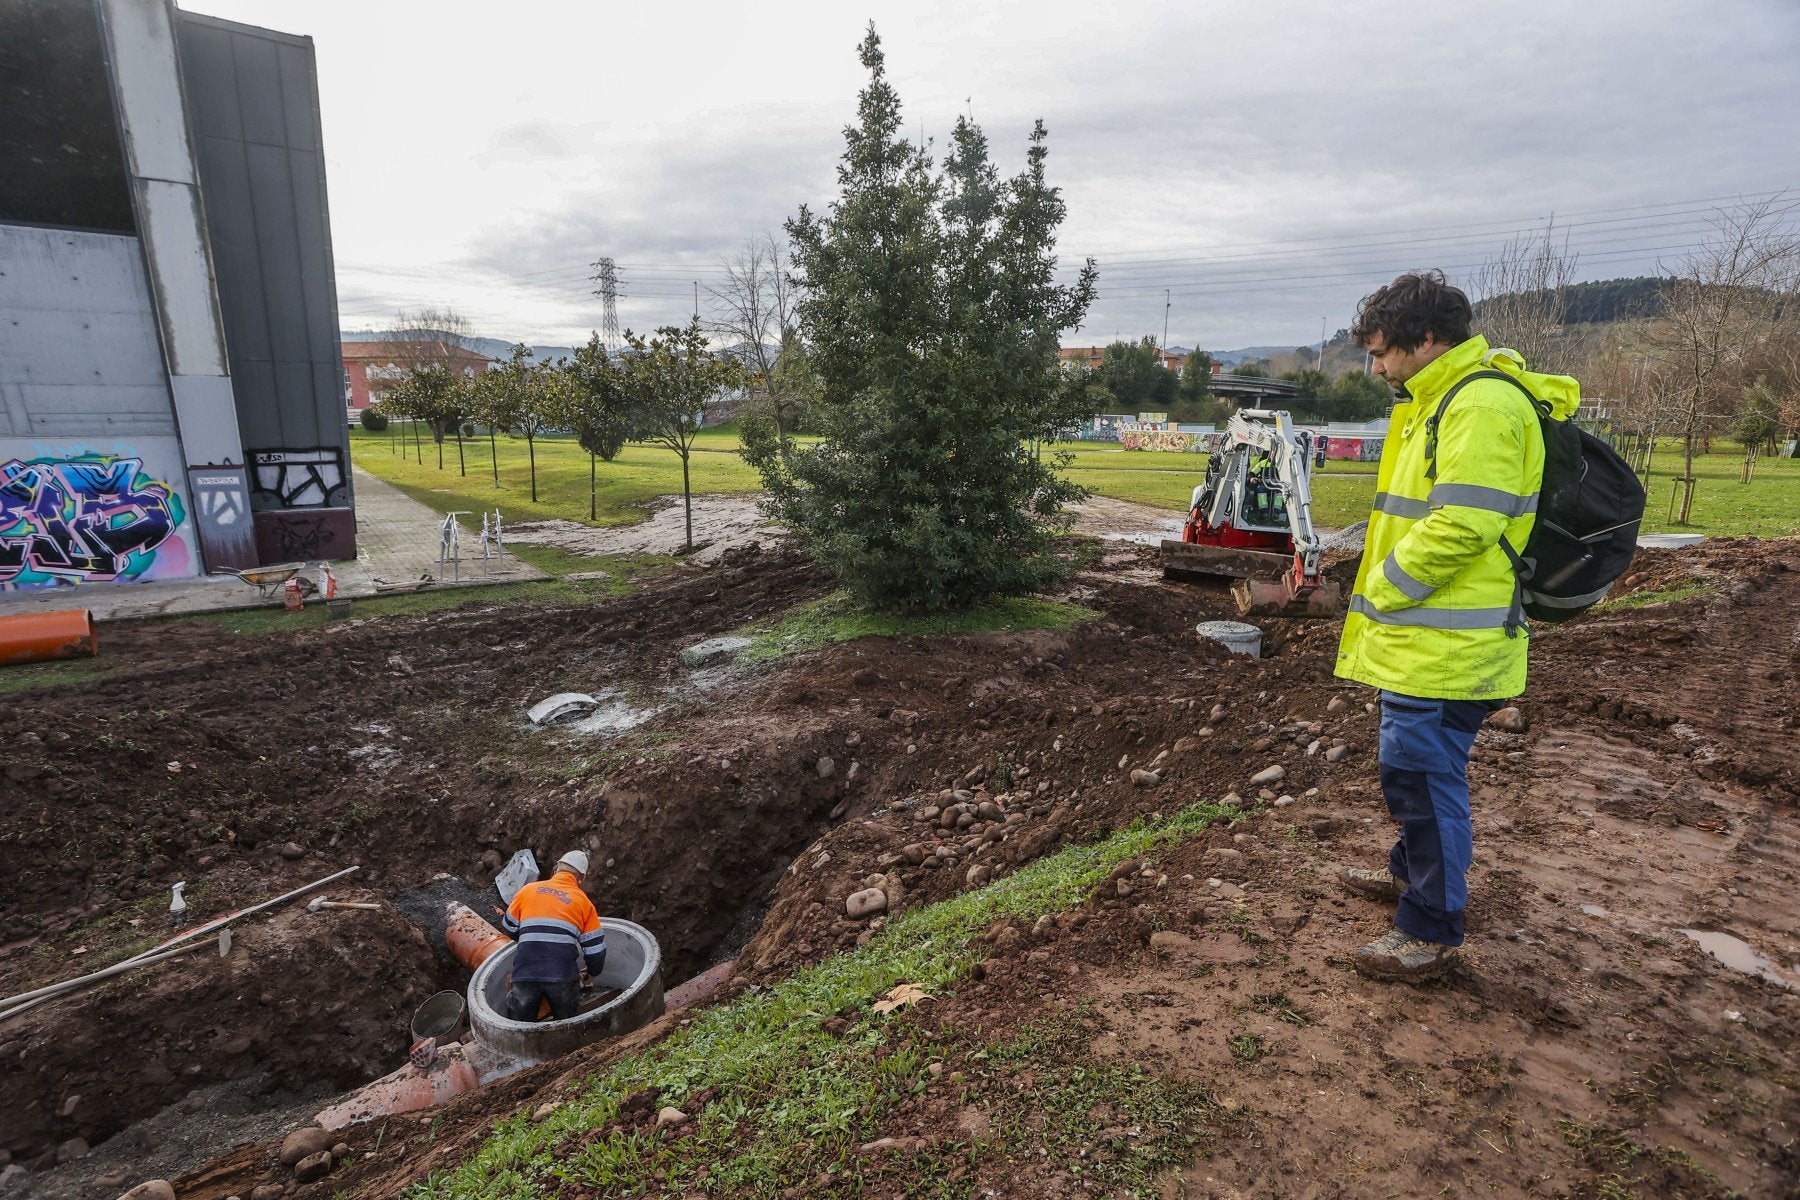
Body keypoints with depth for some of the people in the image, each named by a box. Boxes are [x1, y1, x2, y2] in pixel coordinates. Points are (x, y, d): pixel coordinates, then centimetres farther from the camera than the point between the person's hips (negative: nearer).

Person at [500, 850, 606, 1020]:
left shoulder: (528, 890, 12)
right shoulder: (584, 902, 10)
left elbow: (508, 929, 24)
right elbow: (595, 948, 10)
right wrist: (593, 973, 30)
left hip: (525, 973, 1)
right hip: (563, 975, -1)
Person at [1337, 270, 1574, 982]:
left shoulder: (1481, 404, -17)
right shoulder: (1440, 399, 17)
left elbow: (1462, 525, -26)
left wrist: (1382, 589, -14)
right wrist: (1383, 595, 16)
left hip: (1445, 645, -11)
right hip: (1424, 636, 11)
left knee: (1423, 774, -3)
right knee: (1413, 769, 23)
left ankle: (1432, 931, 12)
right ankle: (1411, 871, 41)